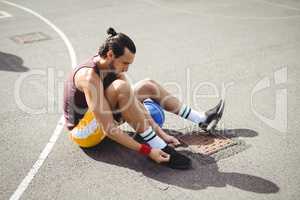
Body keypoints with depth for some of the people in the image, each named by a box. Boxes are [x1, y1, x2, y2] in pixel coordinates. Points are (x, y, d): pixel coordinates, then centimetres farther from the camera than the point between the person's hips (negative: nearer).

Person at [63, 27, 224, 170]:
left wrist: (161, 133, -10)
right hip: (82, 132, -8)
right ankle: (160, 148, -30)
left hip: (99, 119, 9)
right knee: (121, 88, -34)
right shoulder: (90, 77, -32)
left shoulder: (113, 67, -5)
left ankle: (202, 119, 12)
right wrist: (147, 151, -34)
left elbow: (135, 104, -5)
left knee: (148, 86, 4)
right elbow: (109, 130, -34)